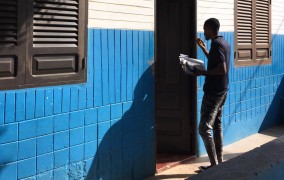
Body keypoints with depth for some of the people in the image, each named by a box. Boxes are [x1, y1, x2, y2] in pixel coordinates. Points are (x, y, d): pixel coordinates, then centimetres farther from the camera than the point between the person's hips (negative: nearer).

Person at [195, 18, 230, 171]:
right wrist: (203, 48, 30)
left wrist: (203, 73, -16)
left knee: (204, 128, -7)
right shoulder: (224, 43, 12)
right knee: (217, 126, 14)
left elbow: (222, 69, -25)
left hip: (213, 92, -10)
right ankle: (219, 161, 18)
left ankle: (214, 165, -7)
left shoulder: (216, 44, -18)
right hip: (222, 91, 10)